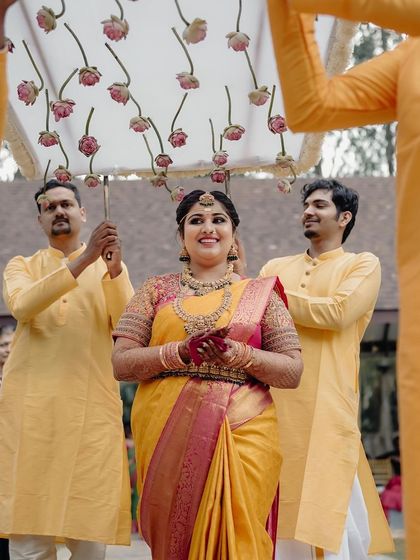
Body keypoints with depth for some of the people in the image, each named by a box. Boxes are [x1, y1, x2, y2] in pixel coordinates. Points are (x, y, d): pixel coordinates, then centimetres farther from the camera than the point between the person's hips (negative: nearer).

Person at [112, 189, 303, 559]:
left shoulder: (259, 293, 11)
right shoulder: (157, 290, 12)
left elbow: (293, 372, 5)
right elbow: (121, 363, 4)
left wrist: (240, 355, -13)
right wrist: (180, 352, -12)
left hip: (242, 434, 0)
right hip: (166, 435, 1)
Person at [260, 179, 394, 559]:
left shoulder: (363, 265, 5)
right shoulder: (276, 267, 19)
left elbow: (337, 312, -12)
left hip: (326, 408, -4)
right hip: (275, 405, 4)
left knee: (329, 511, -5)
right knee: (285, 509, 6)